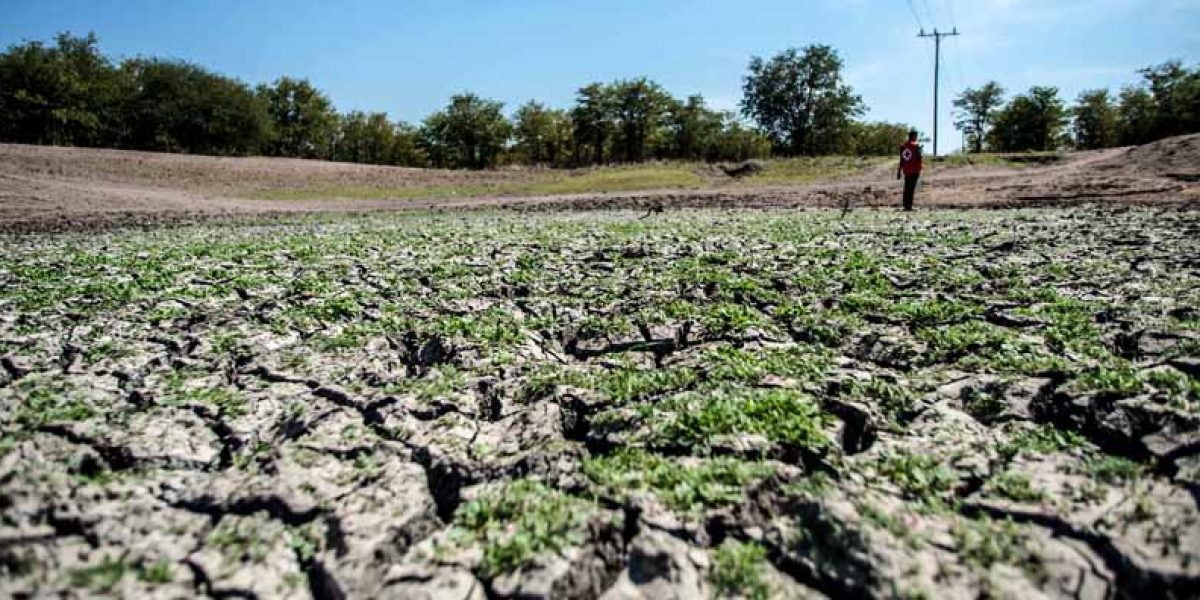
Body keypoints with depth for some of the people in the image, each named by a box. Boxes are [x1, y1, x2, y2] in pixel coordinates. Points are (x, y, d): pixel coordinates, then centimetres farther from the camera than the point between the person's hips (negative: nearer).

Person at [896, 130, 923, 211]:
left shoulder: (903, 146, 8)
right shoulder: (917, 146, -7)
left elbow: (901, 160, 10)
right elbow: (919, 159, -10)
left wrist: (899, 171, 15)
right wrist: (919, 170, -6)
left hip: (906, 171, 5)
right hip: (914, 171, -5)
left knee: (906, 188, 10)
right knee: (912, 188, -6)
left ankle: (905, 205, 12)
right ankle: (909, 205, -9)